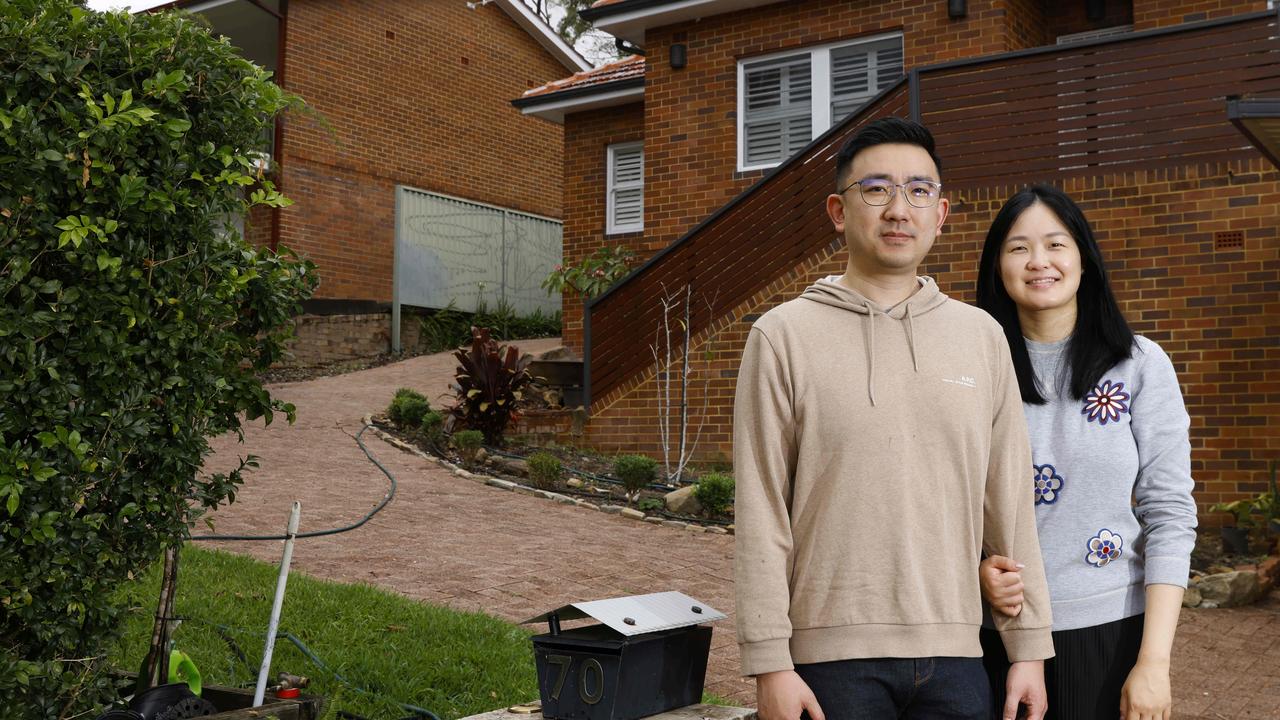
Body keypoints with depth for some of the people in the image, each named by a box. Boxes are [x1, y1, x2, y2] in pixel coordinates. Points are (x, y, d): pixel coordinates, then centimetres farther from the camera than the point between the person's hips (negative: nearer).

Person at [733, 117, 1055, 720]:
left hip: (955, 654, 3)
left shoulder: (981, 336, 8)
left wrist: (1029, 647, 7)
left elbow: (1009, 501, 8)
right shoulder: (784, 335, -2)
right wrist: (769, 661, -8)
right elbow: (760, 512, -5)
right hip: (833, 656, -2)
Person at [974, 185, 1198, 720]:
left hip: (1110, 628, -1)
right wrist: (976, 571, -15)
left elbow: (1170, 514, -5)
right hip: (999, 627, 1)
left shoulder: (1141, 365, -3)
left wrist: (1154, 661, -10)